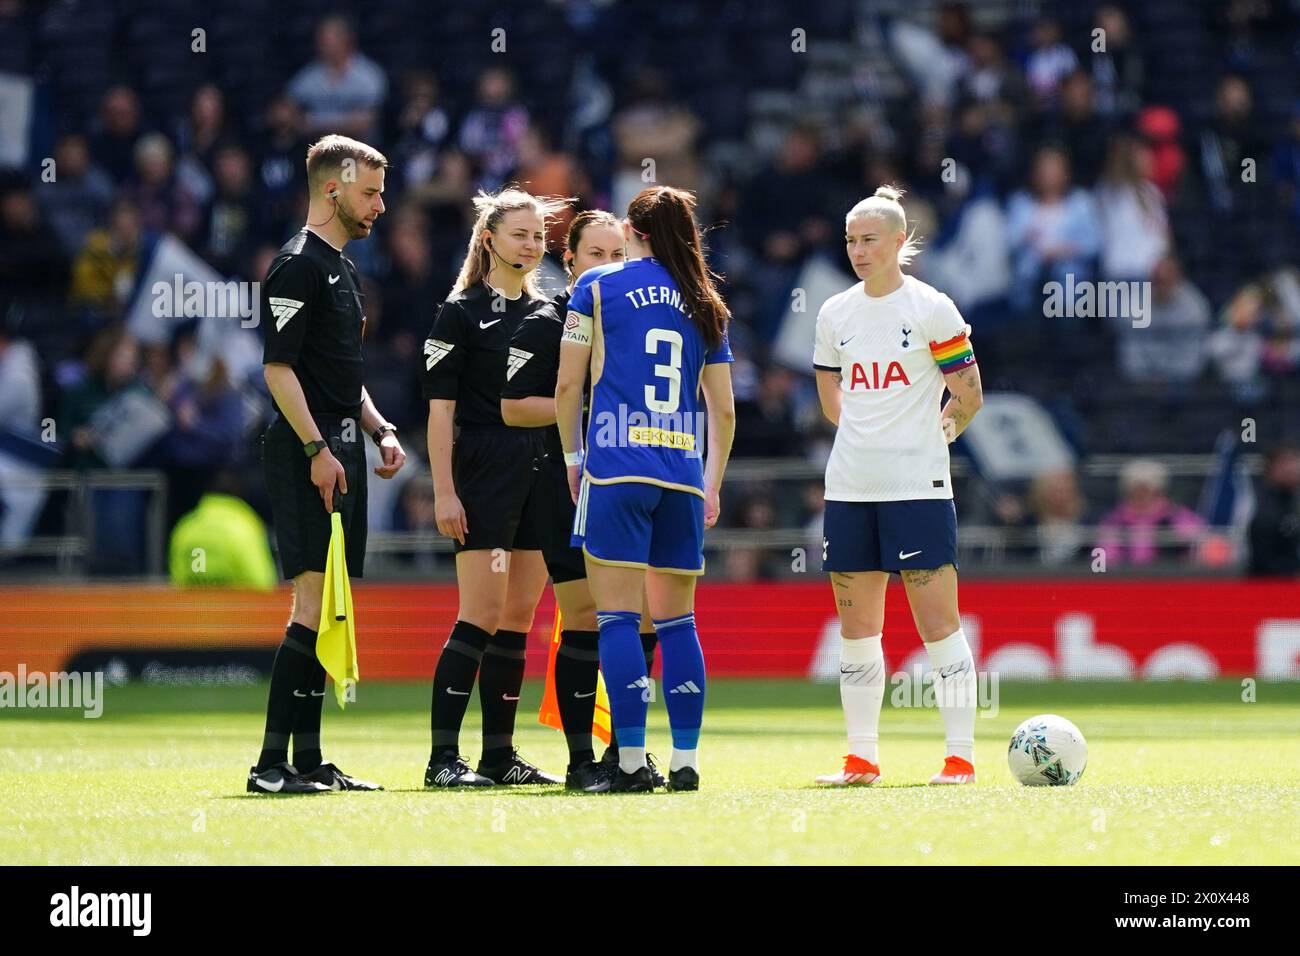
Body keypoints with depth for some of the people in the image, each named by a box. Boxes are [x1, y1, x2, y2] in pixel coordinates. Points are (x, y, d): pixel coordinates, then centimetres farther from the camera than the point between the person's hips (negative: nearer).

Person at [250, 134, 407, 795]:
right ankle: (272, 762, -16)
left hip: (339, 450, 10)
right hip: (308, 451, -10)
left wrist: (380, 430, 17)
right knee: (315, 603, -15)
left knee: (328, 608, 9)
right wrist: (317, 450, -21)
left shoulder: (343, 268, 21)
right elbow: (278, 367, -16)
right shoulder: (298, 266, -10)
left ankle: (308, 759, 12)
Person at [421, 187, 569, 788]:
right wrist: (444, 491, -14)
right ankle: (442, 757, -10)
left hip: (542, 478, 6)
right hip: (485, 477, -6)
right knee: (481, 617, -11)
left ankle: (500, 755, 11)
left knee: (519, 620, 7)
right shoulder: (461, 312, -3)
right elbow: (440, 408, -7)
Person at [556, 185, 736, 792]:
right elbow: (724, 409, 15)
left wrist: (572, 457, 15)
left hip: (615, 468, -4)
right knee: (677, 621, 10)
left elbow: (567, 385, 1)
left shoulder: (597, 286, 4)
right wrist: (713, 485, 24)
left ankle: (631, 762, -11)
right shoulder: (705, 304, 13)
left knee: (617, 617, -4)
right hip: (683, 475, 4)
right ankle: (685, 761, 7)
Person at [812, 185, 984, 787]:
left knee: (938, 623, -6)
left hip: (917, 485, -5)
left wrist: (928, 438, 4)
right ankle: (861, 758, 11)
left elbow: (969, 397, -2)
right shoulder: (835, 313, 10)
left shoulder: (931, 309, -5)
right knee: (856, 627, 6)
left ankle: (961, 756, -3)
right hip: (849, 486, 5)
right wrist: (867, 434, 12)